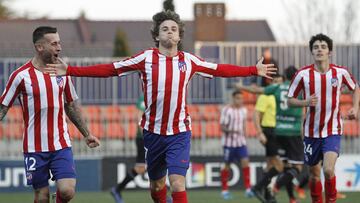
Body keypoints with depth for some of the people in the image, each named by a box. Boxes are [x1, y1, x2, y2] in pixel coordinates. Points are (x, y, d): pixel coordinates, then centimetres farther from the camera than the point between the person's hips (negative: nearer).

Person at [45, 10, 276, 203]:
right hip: (153, 132, 1)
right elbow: (110, 69, -3)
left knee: (178, 183, -14)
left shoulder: (189, 60, 1)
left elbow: (219, 70, 14)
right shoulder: (146, 58, -4)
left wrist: (254, 70, 17)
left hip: (179, 132, -1)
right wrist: (70, 71, -7)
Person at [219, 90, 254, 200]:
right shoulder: (226, 110, -9)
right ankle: (224, 190, 17)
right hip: (229, 142, -4)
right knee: (227, 166, 4)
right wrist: (231, 131, -28)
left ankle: (248, 189, -9)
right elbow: (222, 127, -11)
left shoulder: (244, 110, 9)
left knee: (245, 162, -10)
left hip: (241, 142, 4)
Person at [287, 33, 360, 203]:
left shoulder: (340, 72, -5)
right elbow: (290, 100, 1)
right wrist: (306, 102, -19)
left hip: (333, 131, -1)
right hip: (311, 131, 1)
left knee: (329, 170, -20)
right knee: (314, 174, 10)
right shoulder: (303, 74, -8)